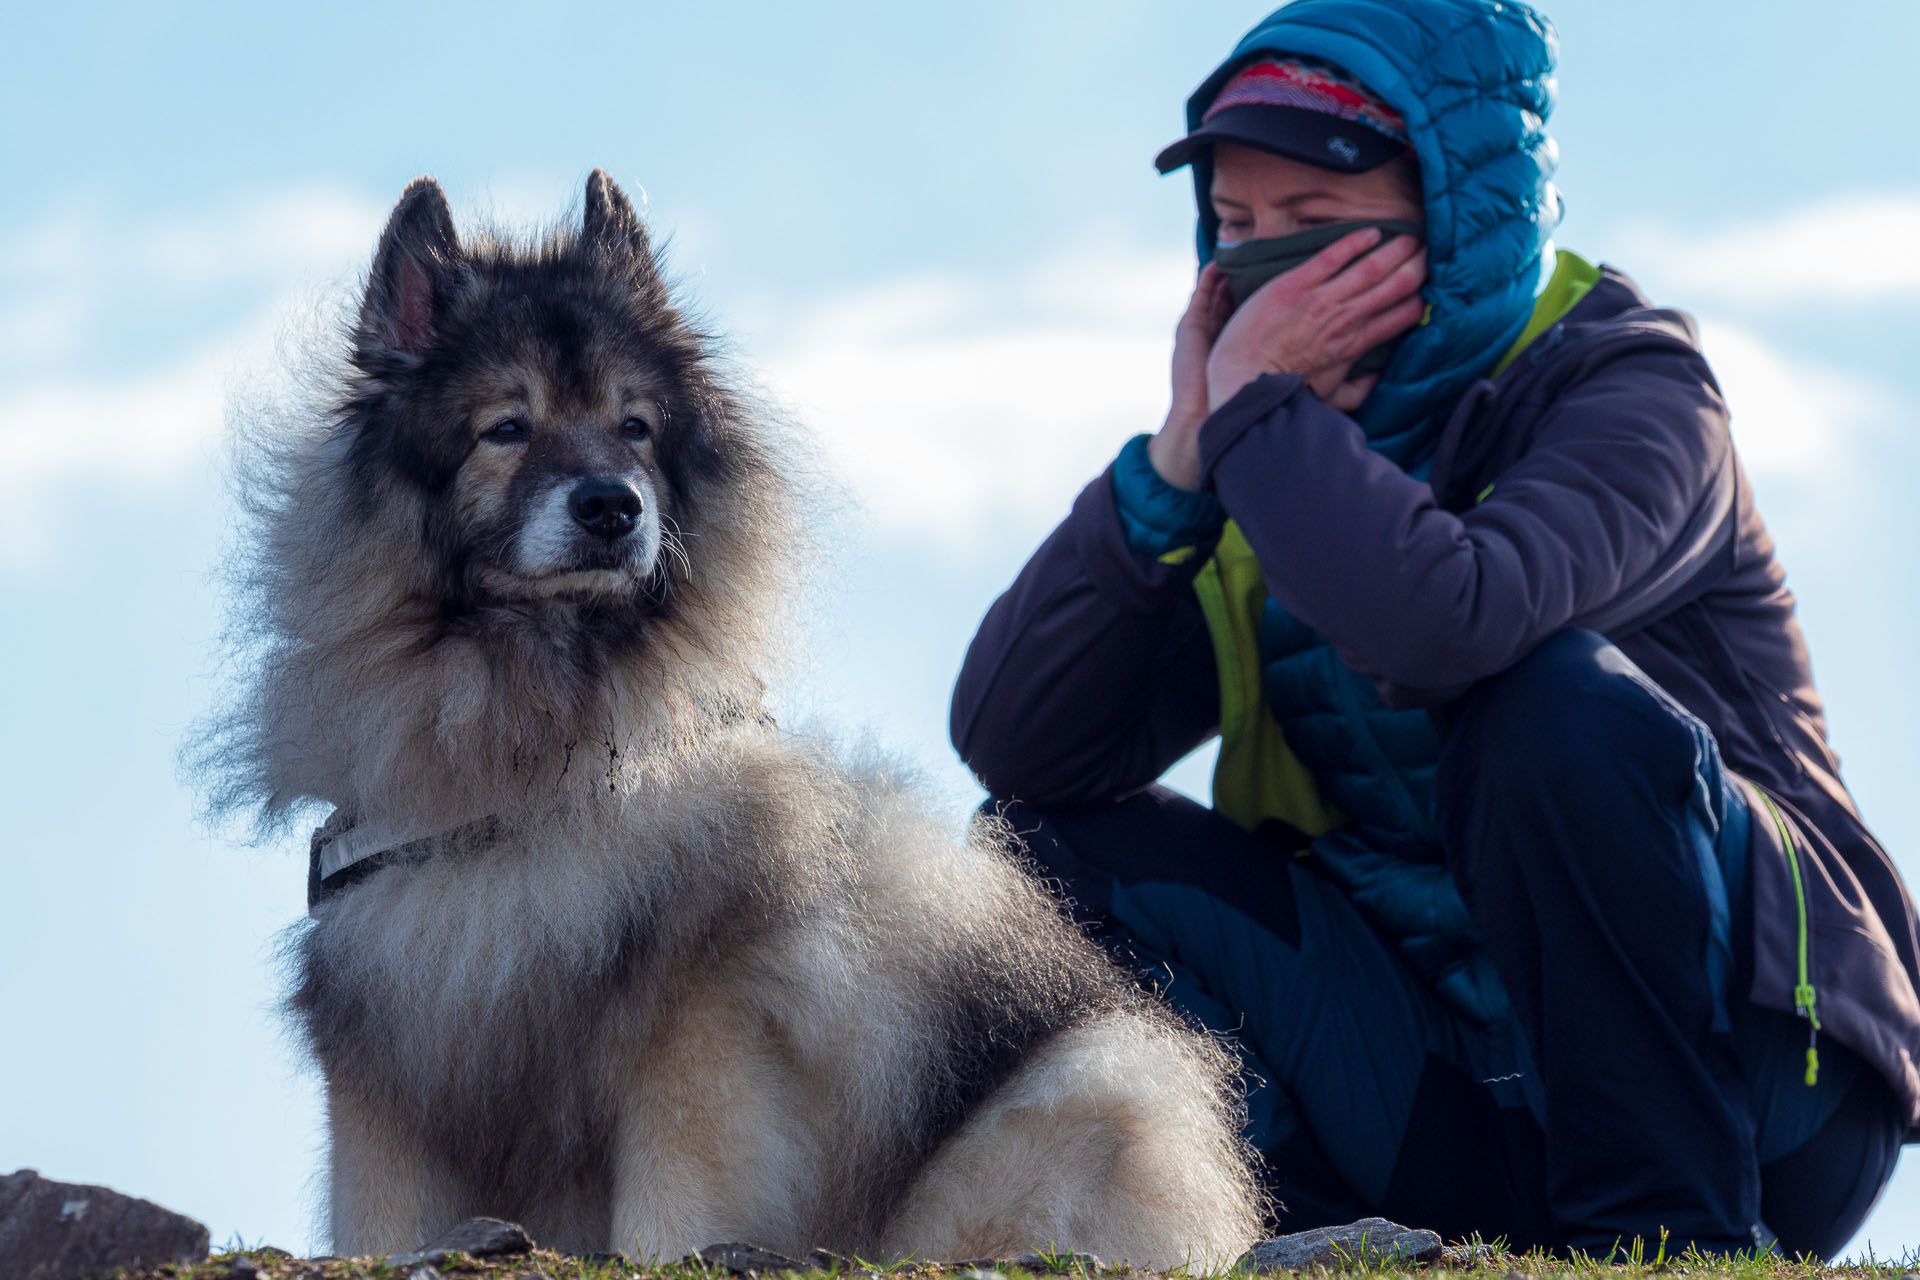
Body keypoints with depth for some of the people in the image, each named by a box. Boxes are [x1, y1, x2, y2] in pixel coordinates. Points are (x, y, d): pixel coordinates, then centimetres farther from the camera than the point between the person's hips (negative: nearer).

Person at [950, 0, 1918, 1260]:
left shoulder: (1629, 389, -12)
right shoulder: (1273, 450, 6)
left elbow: (1439, 625, -36)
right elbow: (1008, 746, -6)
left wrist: (1255, 406, -21)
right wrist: (1180, 456, -15)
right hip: (1465, 1103, 6)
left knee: (1555, 704, -31)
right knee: (1066, 846, -5)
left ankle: (1666, 1232, -21)